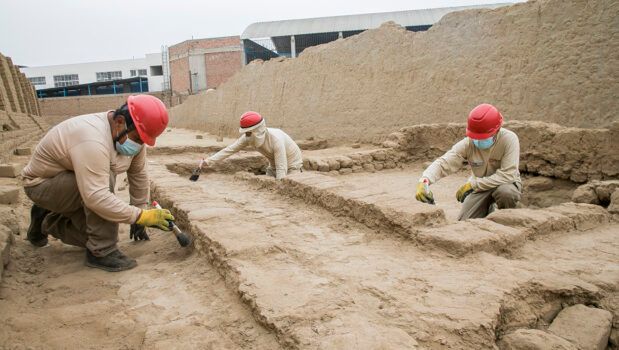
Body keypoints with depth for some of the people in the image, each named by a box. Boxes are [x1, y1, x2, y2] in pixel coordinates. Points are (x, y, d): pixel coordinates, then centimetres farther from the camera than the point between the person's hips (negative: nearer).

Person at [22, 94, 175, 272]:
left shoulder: (132, 134, -11)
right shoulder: (93, 140, -37)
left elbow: (138, 174, -1)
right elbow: (96, 197, -42)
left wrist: (139, 212, 3)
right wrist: (141, 216, -37)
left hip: (73, 184, 8)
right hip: (41, 184, -8)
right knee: (105, 178, -32)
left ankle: (46, 220, 27)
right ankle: (101, 251, -19)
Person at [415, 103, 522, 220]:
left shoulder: (509, 139, -28)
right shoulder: (468, 143, -21)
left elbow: (507, 175, -33)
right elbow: (443, 163, -28)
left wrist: (472, 184, -33)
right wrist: (424, 181, -47)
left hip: (506, 183, -2)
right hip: (480, 186, 2)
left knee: (505, 192, -37)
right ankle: (487, 210, 24)